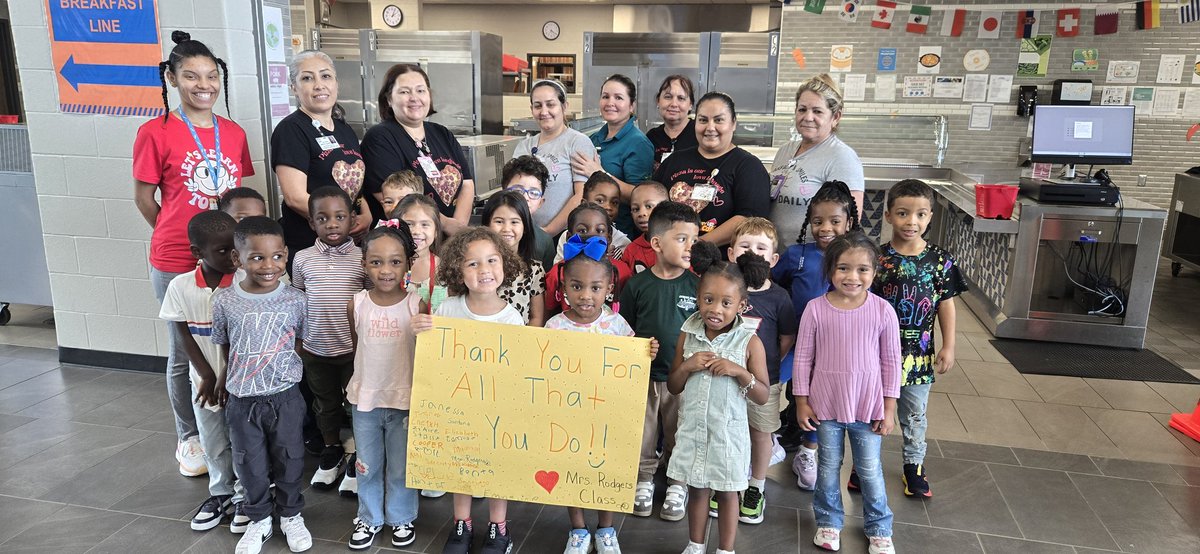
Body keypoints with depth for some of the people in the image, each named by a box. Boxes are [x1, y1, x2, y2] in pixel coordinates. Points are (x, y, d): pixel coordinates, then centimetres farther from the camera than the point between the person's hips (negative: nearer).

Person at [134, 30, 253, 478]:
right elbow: (144, 199, 0)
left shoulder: (234, 133, 6)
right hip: (177, 263, -3)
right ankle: (189, 438, 27)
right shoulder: (156, 133, -7)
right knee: (185, 351, 9)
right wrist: (184, 238, 6)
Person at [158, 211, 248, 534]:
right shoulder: (180, 287, -9)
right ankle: (221, 493, 38)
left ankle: (244, 496, 29)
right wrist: (208, 377, -10)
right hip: (204, 382, 3)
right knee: (213, 445, 18)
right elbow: (186, 338, -4)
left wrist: (226, 379, -12)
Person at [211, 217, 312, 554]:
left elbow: (300, 345, 2)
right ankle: (260, 519, 36)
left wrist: (284, 372, -5)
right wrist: (229, 381, 5)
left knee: (288, 460, 13)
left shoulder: (295, 301, -9)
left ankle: (291, 515, 36)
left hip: (285, 397, 0)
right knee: (250, 465, 14)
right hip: (241, 400, 1)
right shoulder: (224, 302, -9)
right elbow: (225, 349, 4)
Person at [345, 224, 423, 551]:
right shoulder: (357, 305, -6)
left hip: (404, 399, -2)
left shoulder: (416, 306, -13)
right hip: (364, 399, 2)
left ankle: (401, 518, 35)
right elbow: (358, 347, 8)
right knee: (367, 466, 17)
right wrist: (362, 383, 12)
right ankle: (369, 518, 38)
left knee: (401, 467, 14)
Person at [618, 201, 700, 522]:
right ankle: (644, 479, 37)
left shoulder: (696, 285, -5)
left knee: (680, 438, 15)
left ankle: (677, 483, 36)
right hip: (643, 377, 0)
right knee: (643, 435, 16)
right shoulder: (637, 285, -7)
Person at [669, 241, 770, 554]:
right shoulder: (688, 335, -4)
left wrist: (740, 372, -24)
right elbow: (673, 388, 3)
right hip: (693, 428, 2)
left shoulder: (749, 342, -12)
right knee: (697, 489, 17)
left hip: (728, 431, -2)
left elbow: (762, 397, -8)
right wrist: (687, 366, -17)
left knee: (727, 493, 14)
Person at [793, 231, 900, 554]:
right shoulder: (815, 309, -12)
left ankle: (879, 528, 36)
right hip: (826, 405, 0)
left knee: (870, 471, 14)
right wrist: (801, 402, -2)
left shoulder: (883, 311, -11)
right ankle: (828, 521, 38)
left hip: (868, 407, 0)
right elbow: (803, 357, -4)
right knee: (828, 467, 17)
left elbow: (891, 361, -3)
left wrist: (889, 408, -1)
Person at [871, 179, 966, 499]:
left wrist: (948, 347, 0)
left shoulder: (940, 261, -5)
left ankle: (914, 463, 37)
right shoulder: (876, 258, -10)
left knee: (914, 413, 18)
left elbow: (946, 304, 1)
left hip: (918, 353, 2)